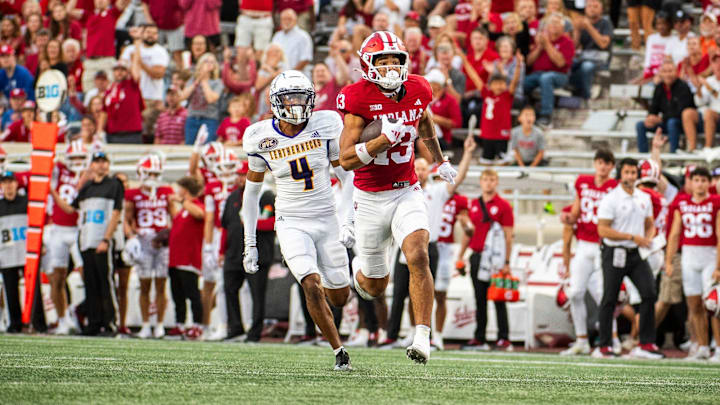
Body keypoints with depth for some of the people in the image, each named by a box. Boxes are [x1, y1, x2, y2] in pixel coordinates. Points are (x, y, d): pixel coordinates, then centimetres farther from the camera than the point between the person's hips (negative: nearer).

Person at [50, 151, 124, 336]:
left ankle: (109, 323, -7)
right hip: (86, 242, 6)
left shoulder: (114, 185, 1)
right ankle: (94, 323, 11)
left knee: (105, 283, -9)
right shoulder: (86, 188, 19)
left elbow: (115, 215, -6)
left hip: (103, 244, -6)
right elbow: (71, 209, 24)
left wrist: (106, 240, -14)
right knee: (90, 285, 7)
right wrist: (53, 194, 16)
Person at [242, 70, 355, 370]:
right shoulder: (262, 139, -7)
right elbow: (252, 190, 7)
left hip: (327, 219, 2)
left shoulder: (326, 127, -7)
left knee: (339, 298, 8)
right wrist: (249, 242, 6)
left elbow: (346, 176, 4)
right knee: (312, 286, -21)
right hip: (291, 223, -2)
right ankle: (339, 351, -8)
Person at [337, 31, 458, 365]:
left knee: (418, 257, -24)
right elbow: (346, 159, -22)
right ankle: (359, 276, 50)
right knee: (375, 286, 12)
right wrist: (386, 139, -31)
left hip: (407, 193, 2)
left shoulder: (416, 90, -4)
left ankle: (422, 337, -22)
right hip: (370, 198, -2)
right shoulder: (359, 98, -18)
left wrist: (440, 161, 27)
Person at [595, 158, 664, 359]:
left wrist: (648, 238, -2)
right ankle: (603, 346, 8)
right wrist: (632, 237, -17)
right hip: (615, 254, -5)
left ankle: (646, 344, -4)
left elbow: (650, 224, 21)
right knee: (609, 299, 0)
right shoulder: (610, 199, -8)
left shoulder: (644, 198, 11)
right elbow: (603, 230, -13)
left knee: (649, 293, -8)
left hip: (637, 253, 5)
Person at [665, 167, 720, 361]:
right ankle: (703, 348, 14)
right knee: (695, 306, 5)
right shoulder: (682, 204, 9)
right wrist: (668, 261, 6)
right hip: (689, 256, 4)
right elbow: (675, 234, 13)